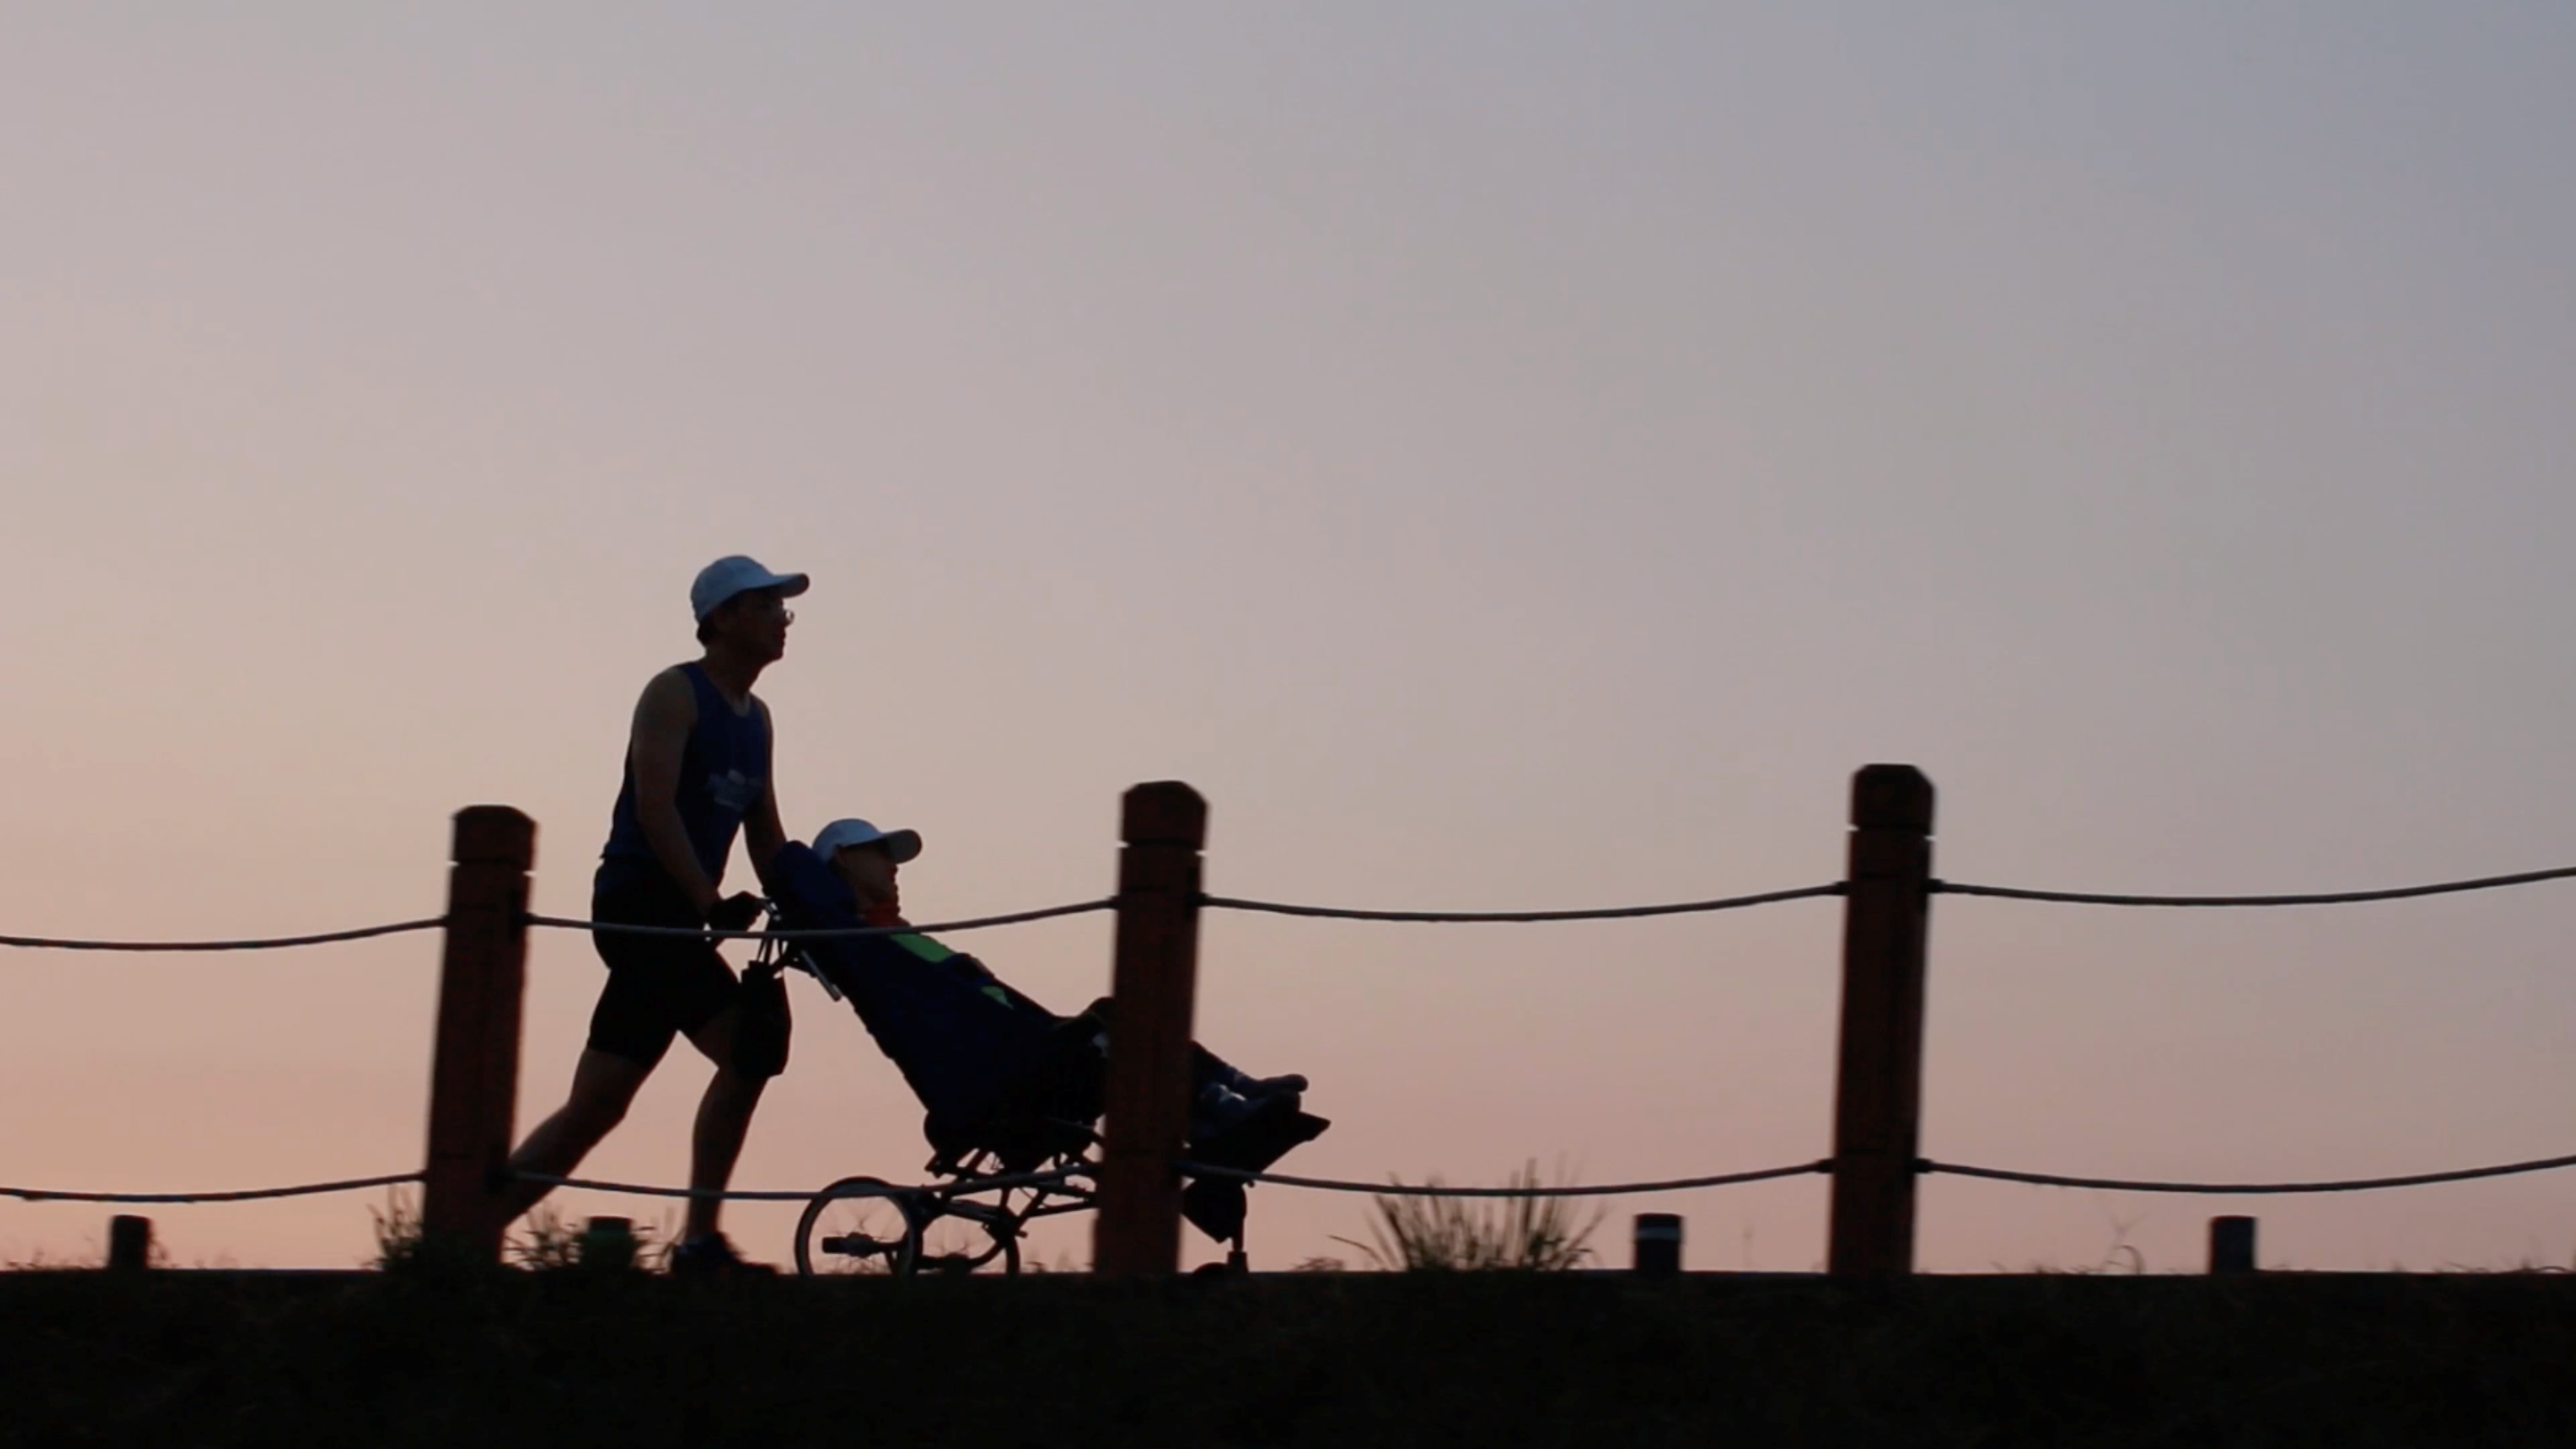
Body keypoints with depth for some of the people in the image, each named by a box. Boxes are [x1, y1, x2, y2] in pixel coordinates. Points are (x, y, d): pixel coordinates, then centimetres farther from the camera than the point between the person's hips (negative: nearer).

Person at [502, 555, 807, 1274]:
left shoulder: (756, 719, 19)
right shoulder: (674, 695, -5)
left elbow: (764, 835, 19)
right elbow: (654, 808, -17)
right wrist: (711, 902, -25)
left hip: (675, 915, 9)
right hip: (639, 898, -9)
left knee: (596, 1107, 7)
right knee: (751, 1041, -20)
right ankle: (700, 1240, -18)